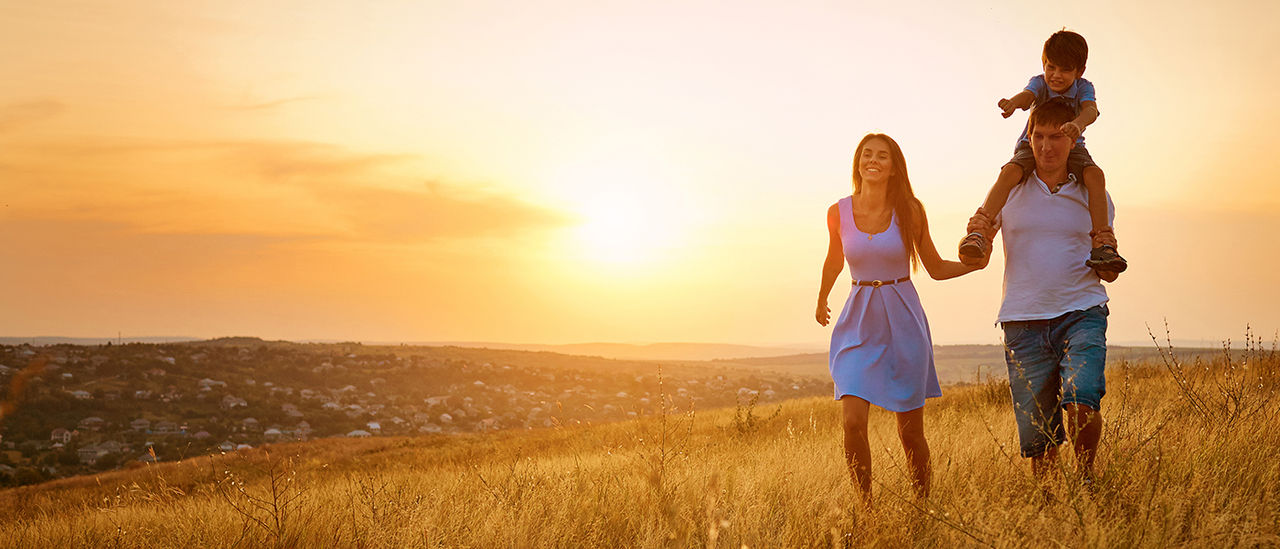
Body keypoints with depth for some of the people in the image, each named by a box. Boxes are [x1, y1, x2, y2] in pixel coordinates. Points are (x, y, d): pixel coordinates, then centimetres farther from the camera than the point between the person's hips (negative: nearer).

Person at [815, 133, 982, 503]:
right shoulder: (838, 213, 0)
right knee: (853, 422, -15)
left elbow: (936, 268, 8)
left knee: (910, 431, 4)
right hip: (858, 324, 1)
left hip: (902, 323, -1)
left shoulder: (910, 211, -3)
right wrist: (822, 299, 36)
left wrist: (975, 263, -9)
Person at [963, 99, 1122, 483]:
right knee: (1038, 436, 2)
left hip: (1081, 313, 0)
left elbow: (1109, 273, 18)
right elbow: (972, 260, 7)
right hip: (1023, 322, 1)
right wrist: (977, 235, -16)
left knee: (1082, 401, -23)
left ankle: (1086, 479, 2)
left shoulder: (1093, 196, 9)